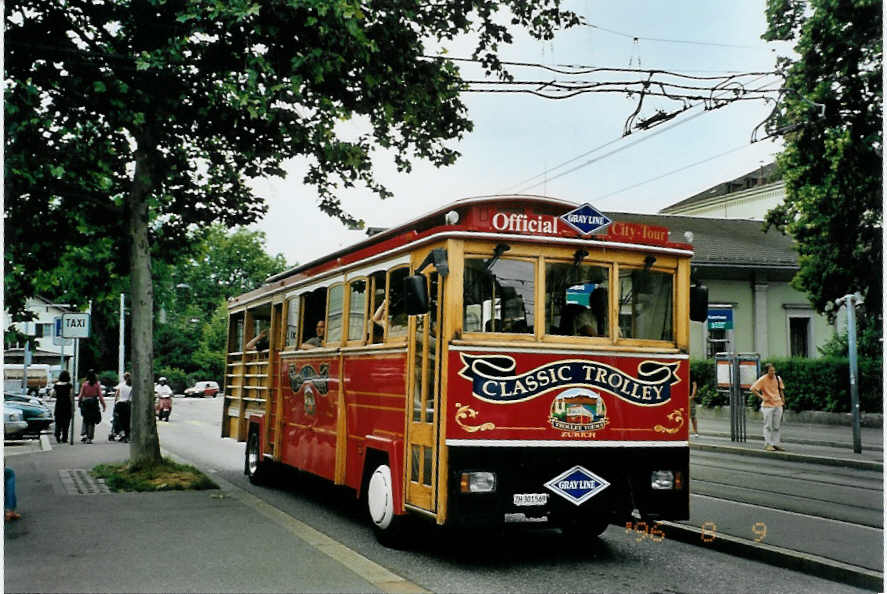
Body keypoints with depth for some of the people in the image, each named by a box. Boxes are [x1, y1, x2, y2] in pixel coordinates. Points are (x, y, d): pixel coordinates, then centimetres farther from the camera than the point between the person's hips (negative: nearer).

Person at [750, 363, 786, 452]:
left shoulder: (778, 378, 5)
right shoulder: (762, 379, -10)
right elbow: (753, 389, -12)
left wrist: (783, 400, 14)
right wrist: (762, 397, -15)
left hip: (778, 405, 5)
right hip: (768, 405, -5)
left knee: (776, 426, 9)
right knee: (768, 426, -1)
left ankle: (775, 444, 16)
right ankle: (767, 444, 5)